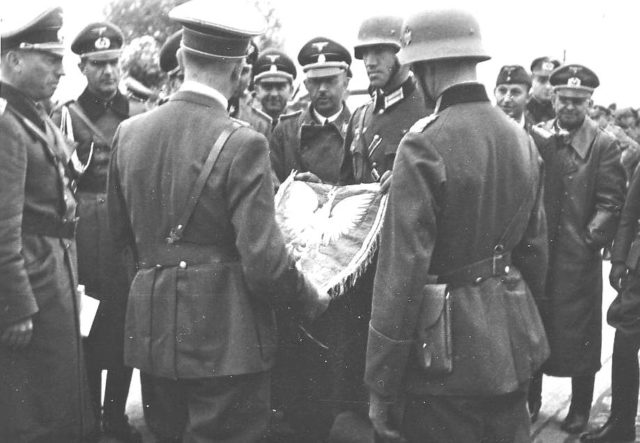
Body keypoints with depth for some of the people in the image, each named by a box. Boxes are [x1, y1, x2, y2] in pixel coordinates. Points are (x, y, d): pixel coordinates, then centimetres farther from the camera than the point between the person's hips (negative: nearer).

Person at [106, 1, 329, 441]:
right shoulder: (242, 144, -17)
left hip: (152, 334, 6)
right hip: (225, 339, -6)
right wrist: (311, 301, -1)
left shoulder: (129, 132, 1)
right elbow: (264, 261, -19)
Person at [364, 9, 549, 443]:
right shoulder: (521, 138, 5)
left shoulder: (423, 145, -17)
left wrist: (381, 388, -13)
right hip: (515, 342, 7)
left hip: (447, 349, -7)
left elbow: (402, 271, -19)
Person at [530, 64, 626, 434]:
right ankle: (529, 400, 31)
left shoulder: (604, 145, -3)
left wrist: (592, 238, -15)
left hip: (578, 255, -3)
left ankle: (581, 409, 23)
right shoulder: (536, 136, 6)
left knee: (579, 333, 6)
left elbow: (610, 202, -8)